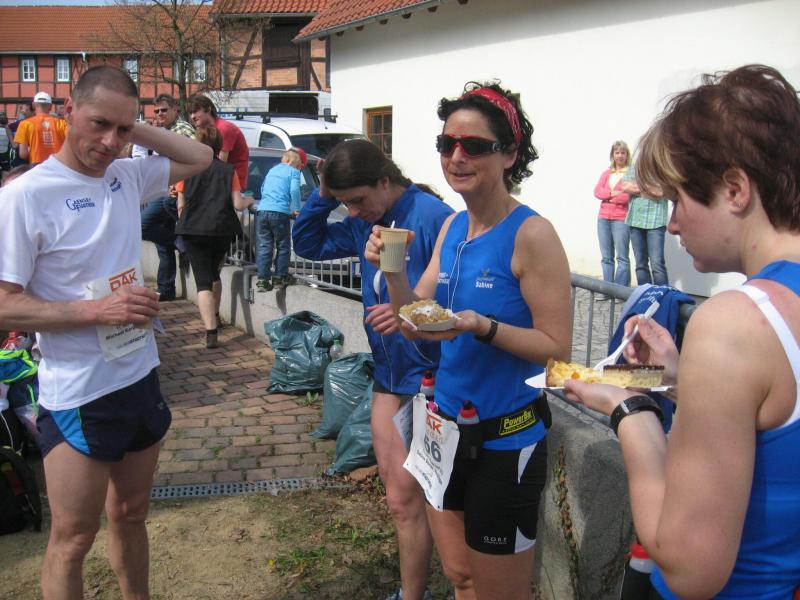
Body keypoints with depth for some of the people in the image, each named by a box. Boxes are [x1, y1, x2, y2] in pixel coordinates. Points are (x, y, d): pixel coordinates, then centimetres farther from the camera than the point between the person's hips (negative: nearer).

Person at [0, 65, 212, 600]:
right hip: (77, 397, -6)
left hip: (141, 380, 6)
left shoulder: (126, 176, 2)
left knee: (131, 516, 22)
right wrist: (97, 309, -23)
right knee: (73, 540, 7)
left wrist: (136, 129, 2)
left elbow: (201, 158, 16)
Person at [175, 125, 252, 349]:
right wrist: (248, 201, 18)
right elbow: (237, 204, -4)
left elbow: (181, 205, 2)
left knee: (203, 282, -4)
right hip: (222, 230, 2)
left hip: (194, 230, -2)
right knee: (214, 273, 25)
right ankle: (213, 317, 40)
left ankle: (211, 332, -18)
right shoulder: (228, 170, 1)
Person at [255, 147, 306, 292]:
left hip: (262, 211, 5)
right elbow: (294, 190, -9)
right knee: (283, 246, 9)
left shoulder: (272, 170, 25)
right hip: (280, 212, -5)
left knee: (263, 247, 3)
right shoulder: (293, 172, 5)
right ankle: (280, 277, 11)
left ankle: (262, 279, -1)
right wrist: (297, 210, 0)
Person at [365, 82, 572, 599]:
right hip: (446, 426, 7)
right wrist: (394, 271, -11)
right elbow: (418, 327, 5)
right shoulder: (453, 227, 4)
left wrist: (481, 325, -30)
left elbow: (558, 349, -18)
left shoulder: (531, 234, -18)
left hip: (504, 440, -6)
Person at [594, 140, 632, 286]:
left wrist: (607, 197, -1)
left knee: (622, 258, -5)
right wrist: (613, 193, -13)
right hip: (603, 219, 6)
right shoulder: (606, 173, 16)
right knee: (606, 257, 7)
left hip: (621, 220, -6)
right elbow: (597, 191, 4)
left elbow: (628, 196, -12)